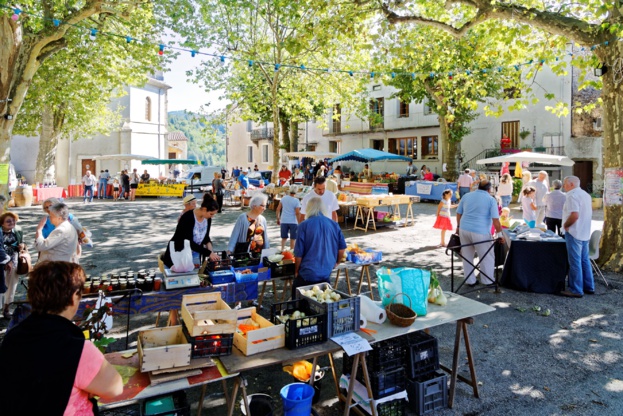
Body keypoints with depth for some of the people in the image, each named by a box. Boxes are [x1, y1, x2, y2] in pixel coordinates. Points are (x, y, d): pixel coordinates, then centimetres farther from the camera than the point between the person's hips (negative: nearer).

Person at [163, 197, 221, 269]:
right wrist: (209, 253, -32)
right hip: (178, 253, -6)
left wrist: (209, 247, -14)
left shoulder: (208, 219, -8)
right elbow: (189, 242, -30)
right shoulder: (187, 217, -28)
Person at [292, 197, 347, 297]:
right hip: (326, 273, 3)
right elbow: (342, 248, 4)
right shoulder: (334, 225, -1)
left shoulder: (304, 225, -12)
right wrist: (336, 263, 23)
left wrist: (296, 271, 6)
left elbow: (298, 254, -11)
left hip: (307, 274, -3)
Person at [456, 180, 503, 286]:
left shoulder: (466, 196, 9)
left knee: (467, 256, 14)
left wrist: (458, 227, 25)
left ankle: (470, 280, 22)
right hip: (480, 232, -5)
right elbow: (495, 219, -11)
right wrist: (499, 234, -3)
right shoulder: (491, 199, -4)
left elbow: (459, 213, 14)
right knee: (487, 257, 11)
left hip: (464, 230, 5)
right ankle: (488, 281, 19)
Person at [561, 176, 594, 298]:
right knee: (585, 260, 17)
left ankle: (576, 290, 3)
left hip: (574, 234, -9)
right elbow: (589, 214, 21)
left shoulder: (572, 196, -16)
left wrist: (565, 225, -12)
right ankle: (589, 287, 24)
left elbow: (574, 215, -27)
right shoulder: (585, 195, 14)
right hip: (585, 233, 9)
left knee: (575, 262, -3)